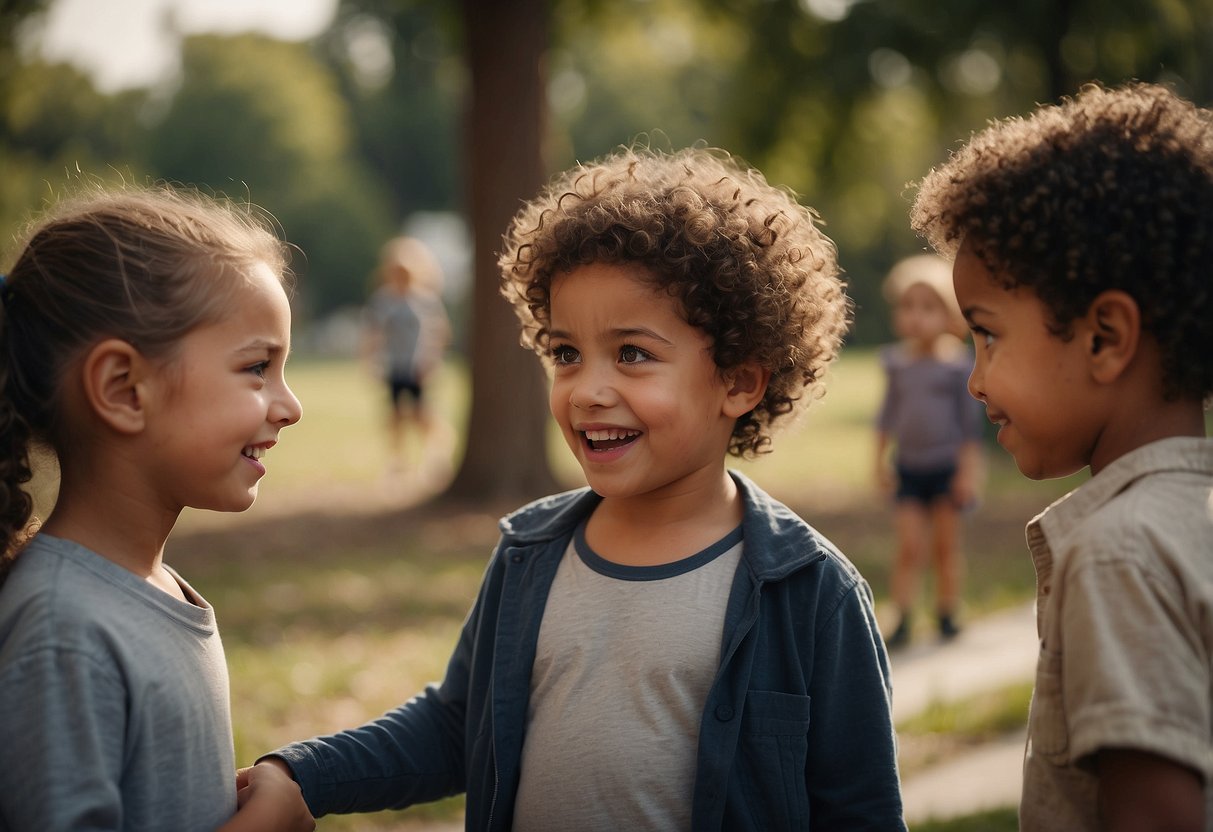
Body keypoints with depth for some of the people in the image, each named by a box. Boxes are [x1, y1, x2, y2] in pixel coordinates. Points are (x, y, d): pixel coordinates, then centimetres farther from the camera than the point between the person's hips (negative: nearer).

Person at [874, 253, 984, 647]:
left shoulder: (957, 365, -8)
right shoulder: (898, 363, 2)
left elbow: (971, 420, -6)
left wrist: (968, 471, -8)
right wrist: (881, 459, 10)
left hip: (946, 465, -2)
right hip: (908, 465, 2)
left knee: (946, 545, 7)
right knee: (909, 547, -4)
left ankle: (946, 614, 19)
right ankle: (902, 620, -4)